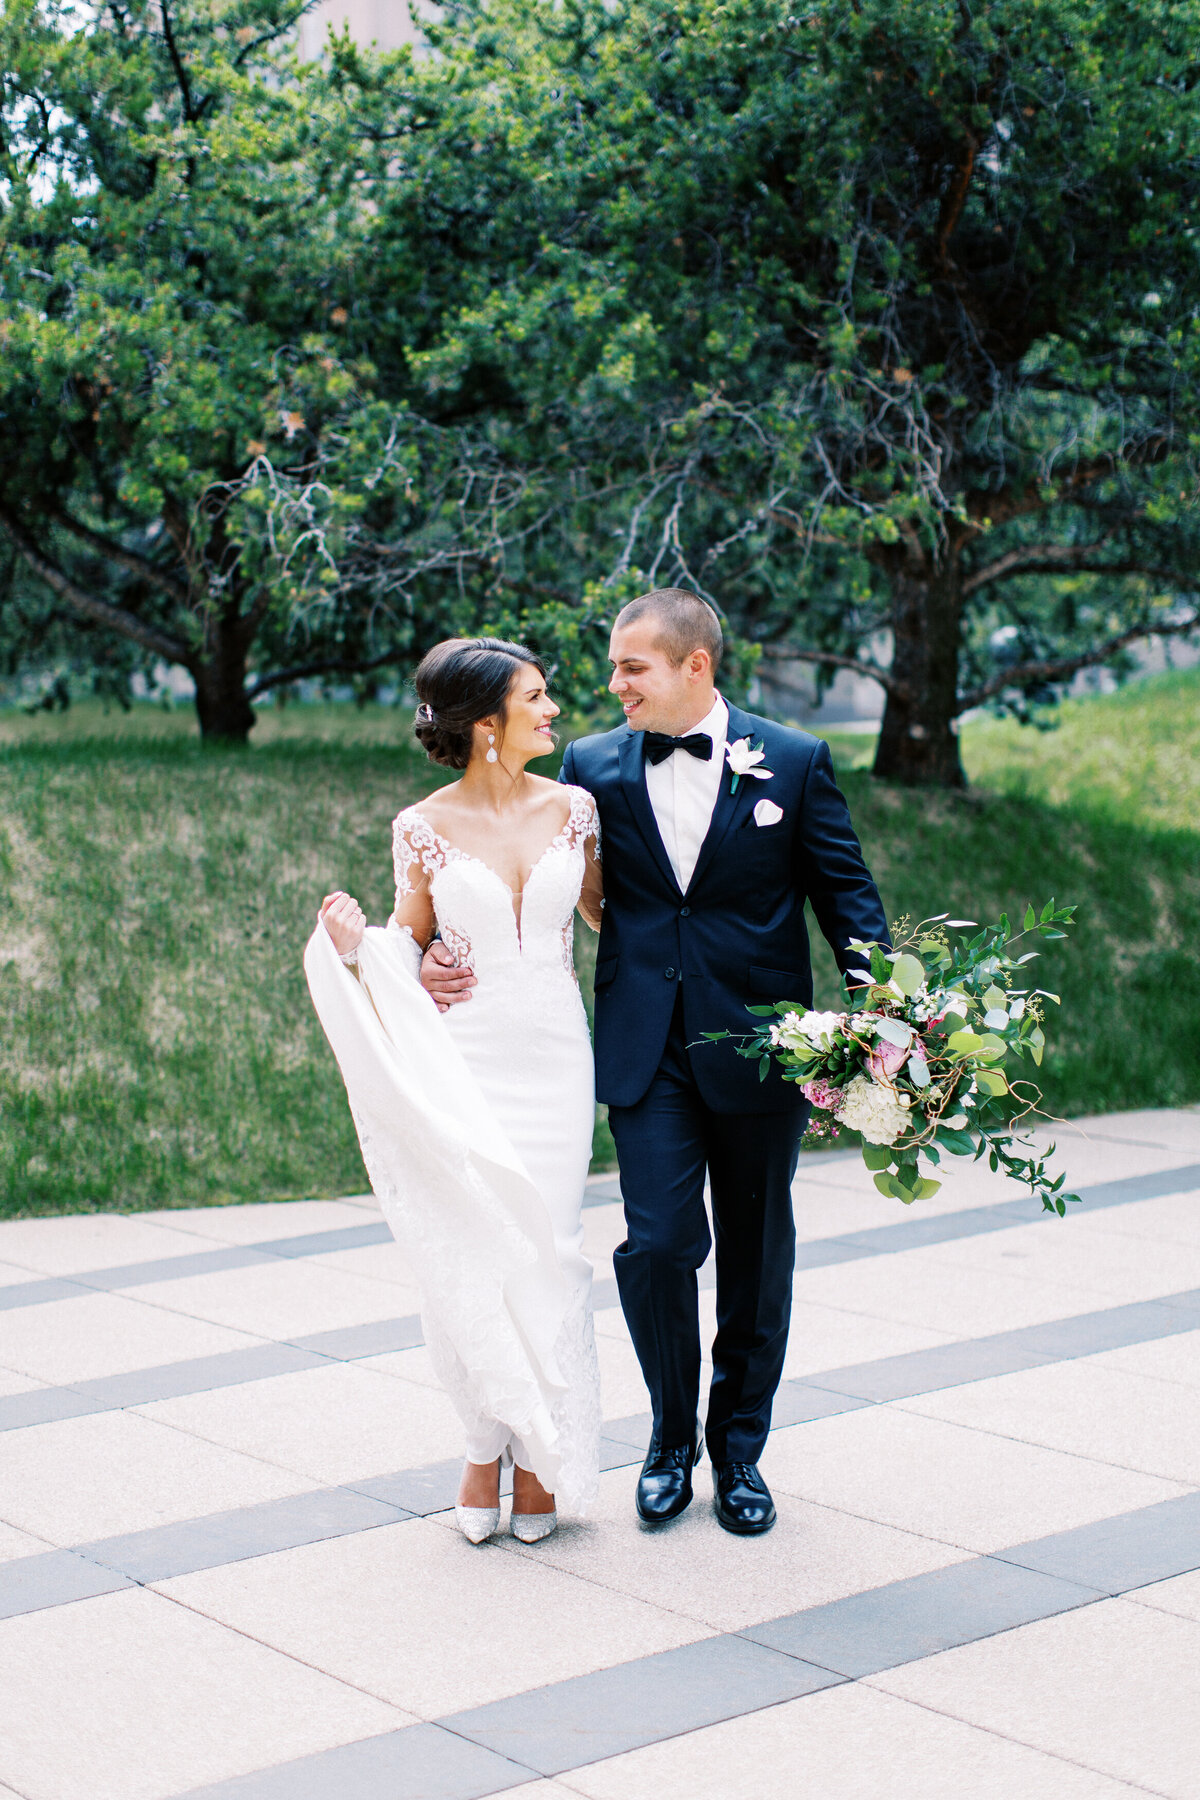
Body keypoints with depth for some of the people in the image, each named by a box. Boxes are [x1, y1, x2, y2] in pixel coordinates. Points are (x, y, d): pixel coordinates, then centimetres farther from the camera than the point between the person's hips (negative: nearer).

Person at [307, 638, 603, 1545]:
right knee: (465, 1254, 0)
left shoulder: (573, 808, 3)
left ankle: (543, 1454, 15)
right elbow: (411, 945, 5)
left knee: (543, 1252, 0)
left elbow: (605, 912, 17)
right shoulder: (425, 828, -3)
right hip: (462, 1063, -1)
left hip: (554, 1060, 1)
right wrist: (357, 944, -14)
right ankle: (486, 1445, 18)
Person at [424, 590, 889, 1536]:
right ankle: (673, 1438, 18)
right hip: (647, 1051, 1)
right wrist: (453, 959, -6)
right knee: (657, 1246, -6)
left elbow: (847, 893, 0)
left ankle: (739, 1447, 27)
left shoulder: (794, 761, -1)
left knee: (756, 1252, 10)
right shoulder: (593, 766, 4)